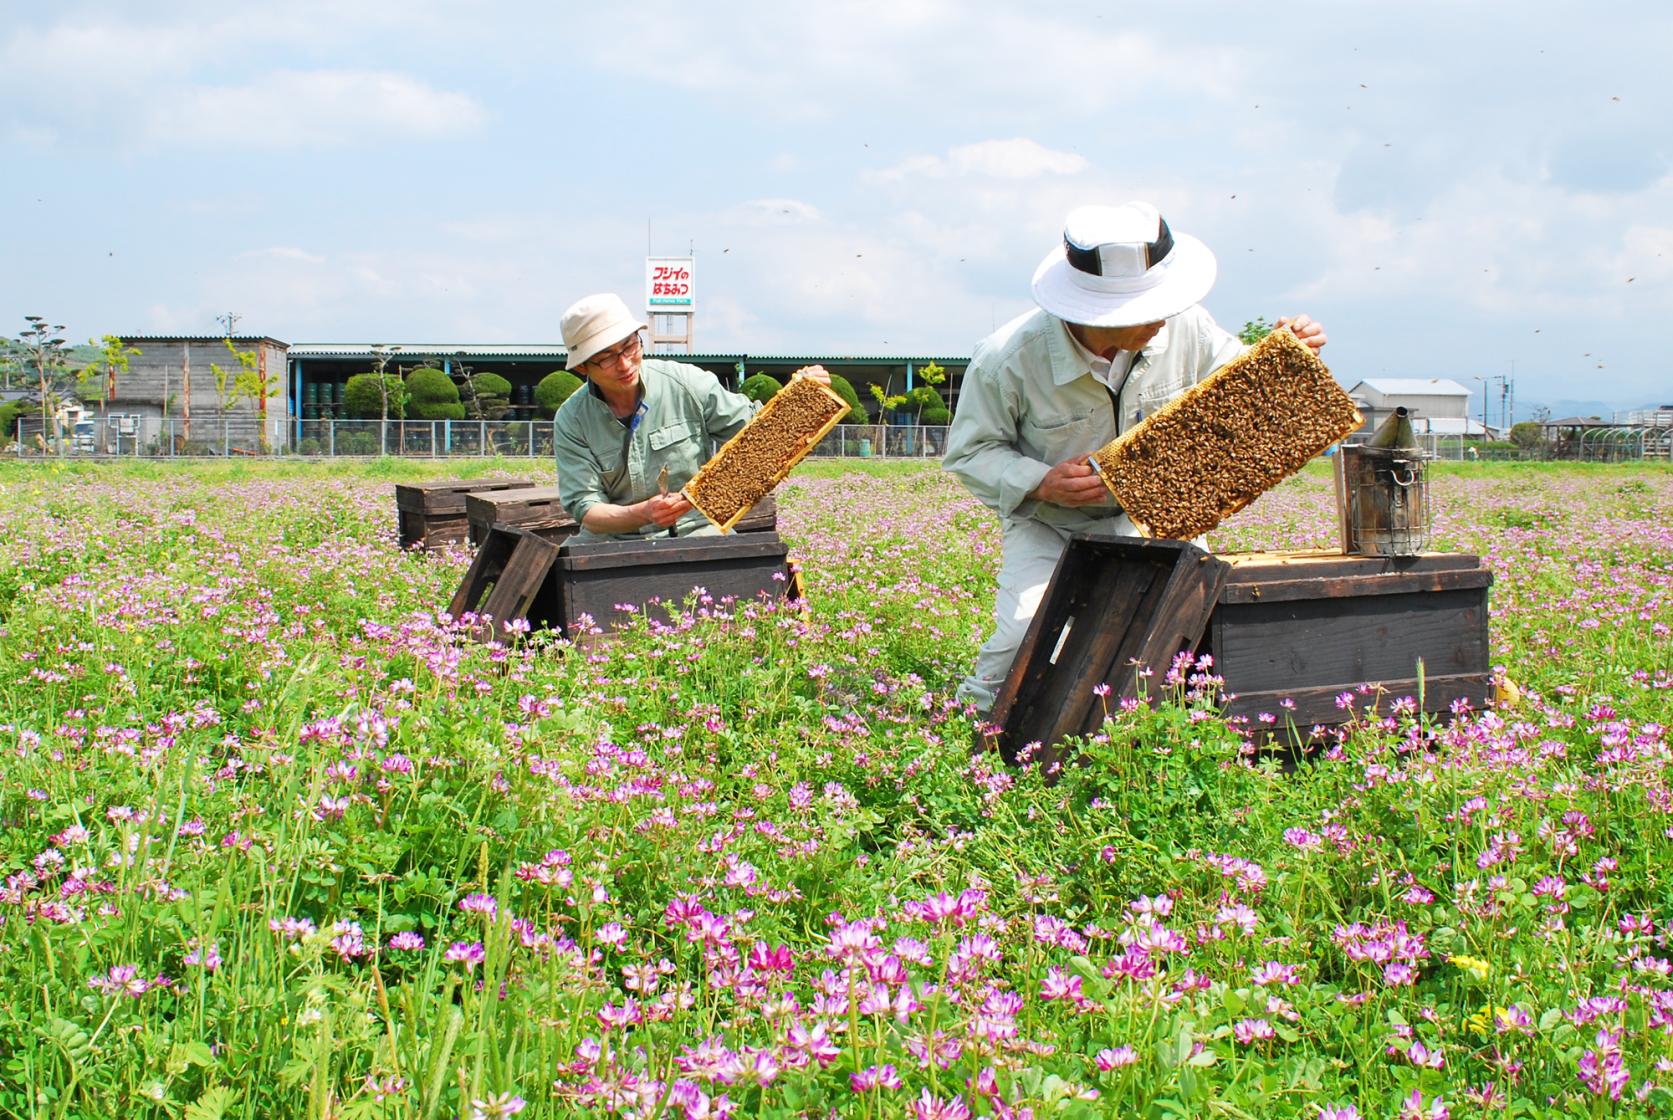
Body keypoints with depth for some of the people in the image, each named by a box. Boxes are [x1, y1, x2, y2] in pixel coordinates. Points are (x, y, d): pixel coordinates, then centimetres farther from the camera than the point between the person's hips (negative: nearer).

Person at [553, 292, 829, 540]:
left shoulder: (686, 383, -3)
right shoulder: (571, 421, -3)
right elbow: (584, 507, -10)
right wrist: (643, 514, -28)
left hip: (693, 531, -1)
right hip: (611, 539, 1)